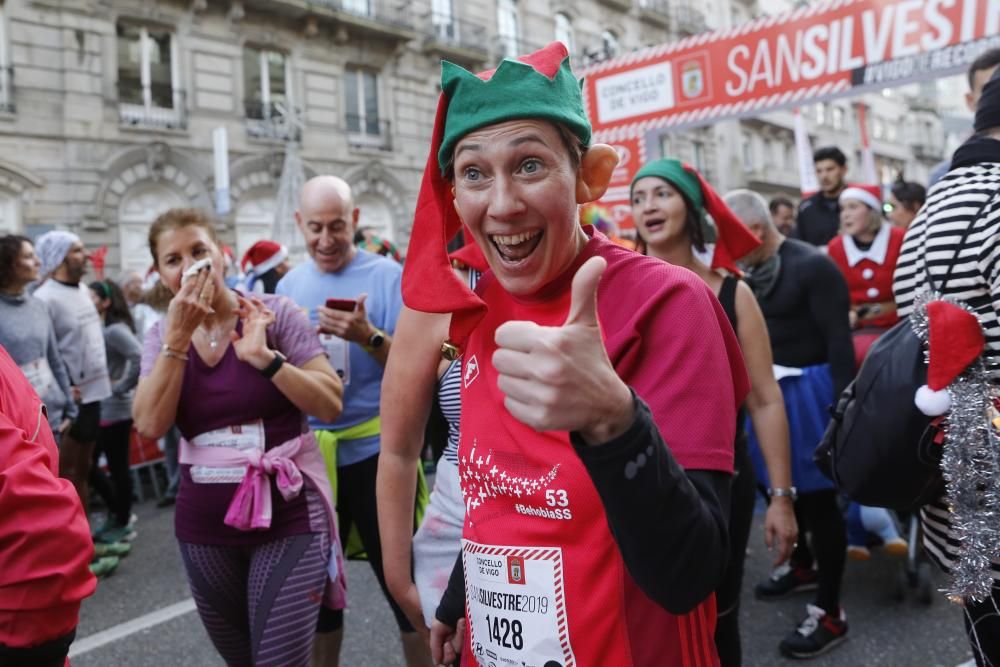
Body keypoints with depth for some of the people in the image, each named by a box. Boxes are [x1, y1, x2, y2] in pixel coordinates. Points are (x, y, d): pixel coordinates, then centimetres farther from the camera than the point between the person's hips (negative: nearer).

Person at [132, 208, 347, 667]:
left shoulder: (273, 313, -8)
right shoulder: (162, 335, 3)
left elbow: (330, 405, -13)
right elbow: (150, 425, -10)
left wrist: (263, 356, -23)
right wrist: (179, 336, -15)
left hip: (288, 518, -4)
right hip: (204, 527, 4)